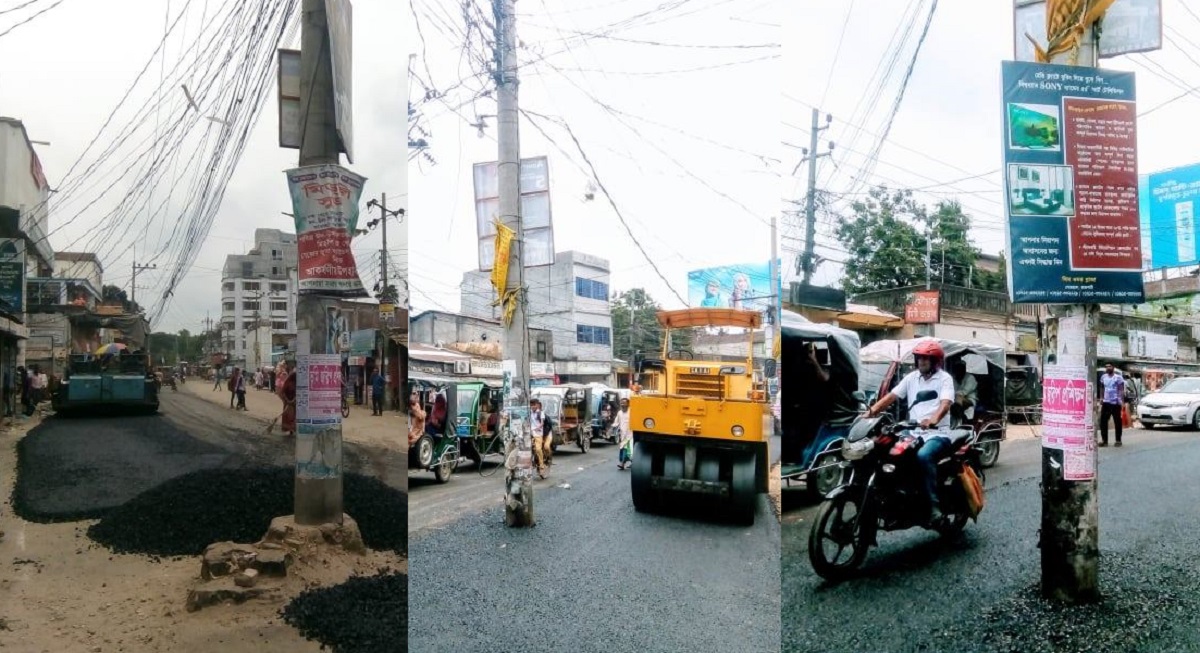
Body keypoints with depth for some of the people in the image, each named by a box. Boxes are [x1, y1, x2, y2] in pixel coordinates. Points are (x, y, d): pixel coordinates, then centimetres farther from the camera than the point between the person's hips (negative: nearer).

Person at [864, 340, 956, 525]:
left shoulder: (944, 378, -1)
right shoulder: (911, 377, 15)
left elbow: (945, 403, -18)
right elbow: (892, 396, 9)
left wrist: (933, 420, -40)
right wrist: (872, 410, -9)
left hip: (937, 434, -6)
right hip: (914, 434, 6)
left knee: (923, 455, -36)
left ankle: (934, 505, -31)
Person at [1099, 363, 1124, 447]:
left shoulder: (1118, 377, -6)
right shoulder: (1103, 377, 11)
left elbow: (1121, 389, -10)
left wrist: (1121, 400, -19)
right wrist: (1101, 397, 13)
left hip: (1115, 403, -5)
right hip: (1106, 402, 5)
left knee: (1117, 421, 3)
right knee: (1103, 421, 2)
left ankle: (1118, 440, 12)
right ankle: (1104, 440, 8)